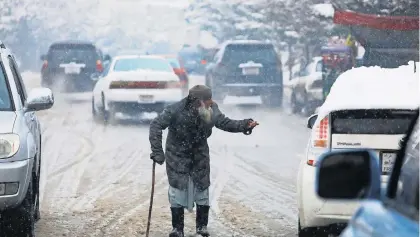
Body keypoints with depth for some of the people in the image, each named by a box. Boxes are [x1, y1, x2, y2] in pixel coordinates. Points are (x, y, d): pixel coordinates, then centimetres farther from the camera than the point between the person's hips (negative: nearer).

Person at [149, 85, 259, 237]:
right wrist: (157, 151, -28)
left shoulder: (211, 111, -15)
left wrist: (244, 125, -15)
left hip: (200, 155, 3)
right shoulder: (175, 111, -27)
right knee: (177, 189, -5)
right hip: (177, 155, -3)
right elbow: (156, 125, -23)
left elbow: (225, 123, 1)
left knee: (202, 187, 3)